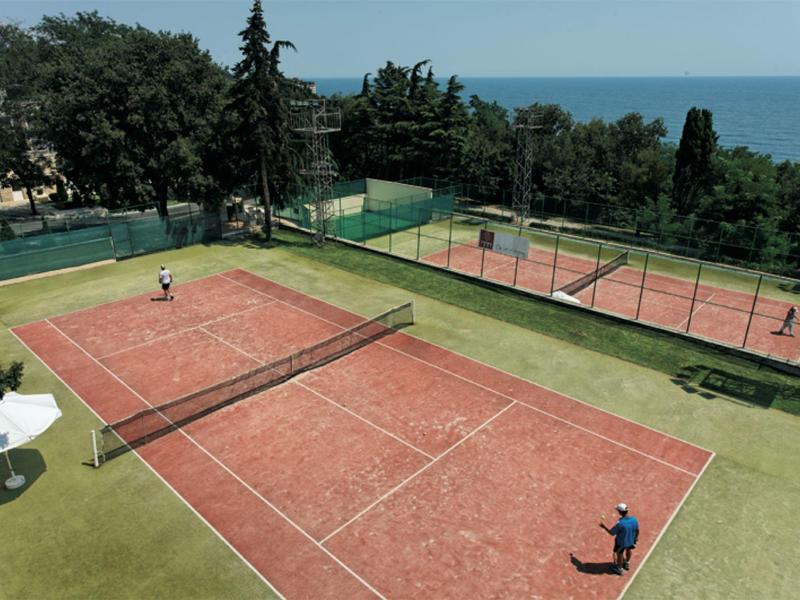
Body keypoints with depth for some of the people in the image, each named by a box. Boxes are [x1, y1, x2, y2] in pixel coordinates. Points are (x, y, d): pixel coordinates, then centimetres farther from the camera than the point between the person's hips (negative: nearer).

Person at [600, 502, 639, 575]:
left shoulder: (620, 523, -39)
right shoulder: (634, 519, -24)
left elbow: (612, 533, -24)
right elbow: (637, 530, -6)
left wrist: (604, 527, -8)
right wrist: (636, 537, 15)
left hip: (621, 542, -5)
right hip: (631, 541, 5)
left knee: (620, 554, 23)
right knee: (628, 550, 34)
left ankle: (619, 568, 47)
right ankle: (627, 563, 62)